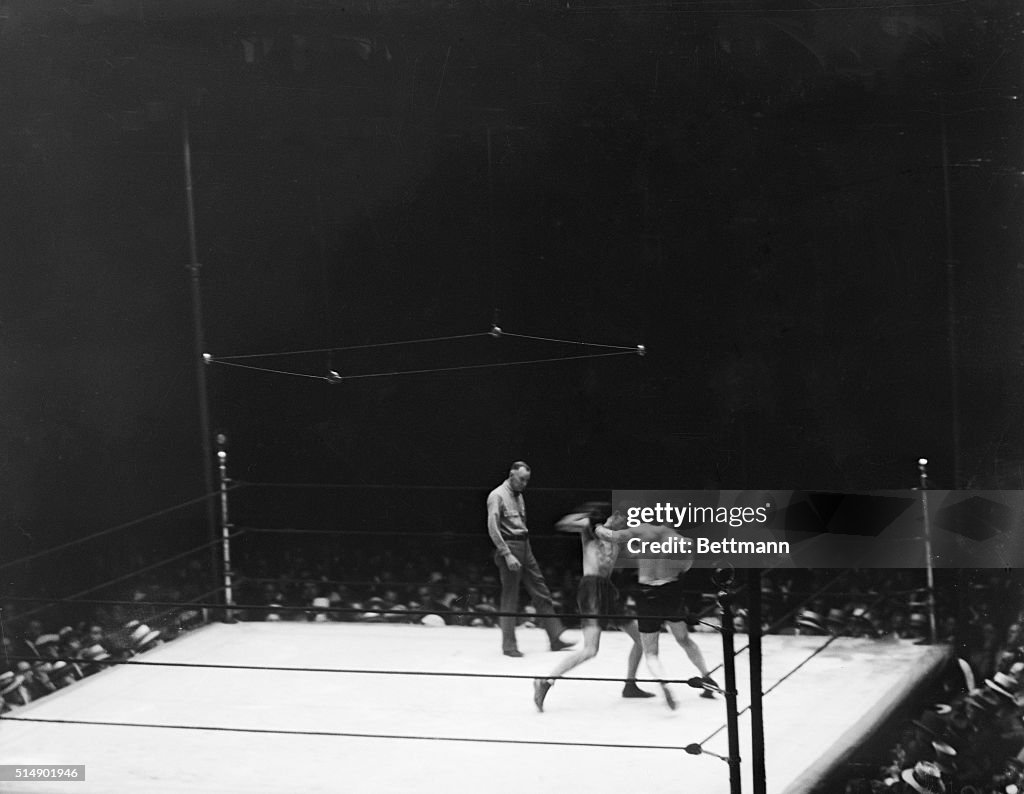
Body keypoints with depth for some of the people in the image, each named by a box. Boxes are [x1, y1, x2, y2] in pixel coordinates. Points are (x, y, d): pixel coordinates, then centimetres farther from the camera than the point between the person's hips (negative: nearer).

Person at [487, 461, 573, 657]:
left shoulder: (519, 496, 17)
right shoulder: (497, 496, -9)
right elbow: (493, 529, -17)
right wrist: (507, 555, -22)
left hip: (525, 547, 8)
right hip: (509, 547, -8)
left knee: (542, 593, 7)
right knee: (510, 599, -3)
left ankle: (556, 638, 11)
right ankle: (509, 646, 5)